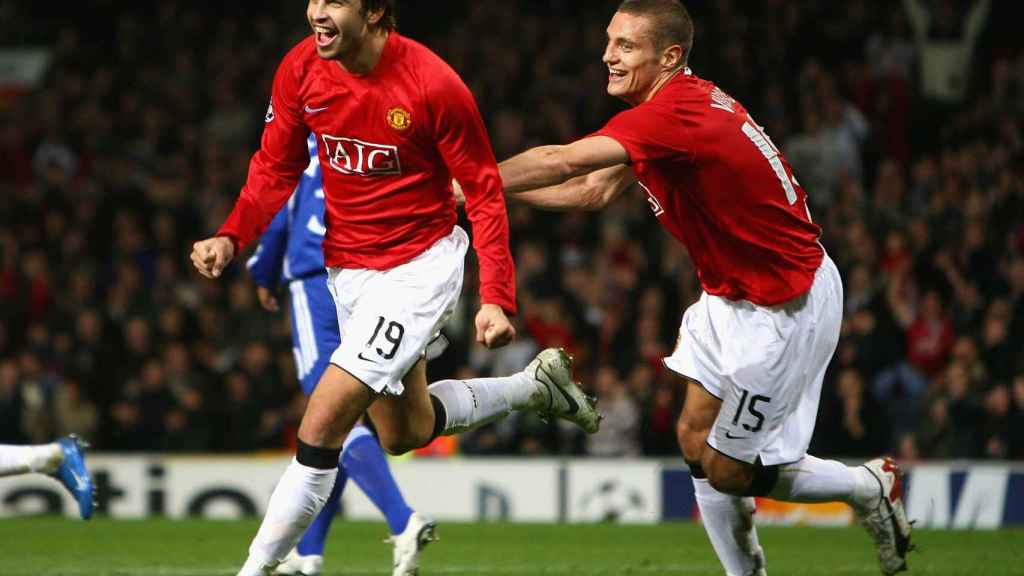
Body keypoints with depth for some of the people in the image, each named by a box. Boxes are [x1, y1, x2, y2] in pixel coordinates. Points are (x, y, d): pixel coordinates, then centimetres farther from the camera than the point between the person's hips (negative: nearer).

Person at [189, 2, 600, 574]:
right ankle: (537, 385, 42)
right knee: (405, 431, 21)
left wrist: (496, 298, -20)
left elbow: (485, 191, -15)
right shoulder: (300, 70, -10)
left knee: (323, 424, -17)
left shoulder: (433, 85, -24)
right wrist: (231, 237, -13)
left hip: (420, 264, -7)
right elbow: (276, 167, 4)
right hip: (347, 265, 7)